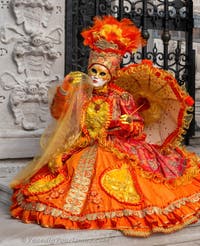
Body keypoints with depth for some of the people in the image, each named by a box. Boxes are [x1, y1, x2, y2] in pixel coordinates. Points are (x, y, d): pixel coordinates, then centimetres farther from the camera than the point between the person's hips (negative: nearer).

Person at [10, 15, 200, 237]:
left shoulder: (121, 97, -6)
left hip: (118, 149, -3)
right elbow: (57, 113, 1)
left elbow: (139, 126, -2)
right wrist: (64, 91, -13)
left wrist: (129, 124, -26)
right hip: (84, 148, 3)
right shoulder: (82, 95, 1)